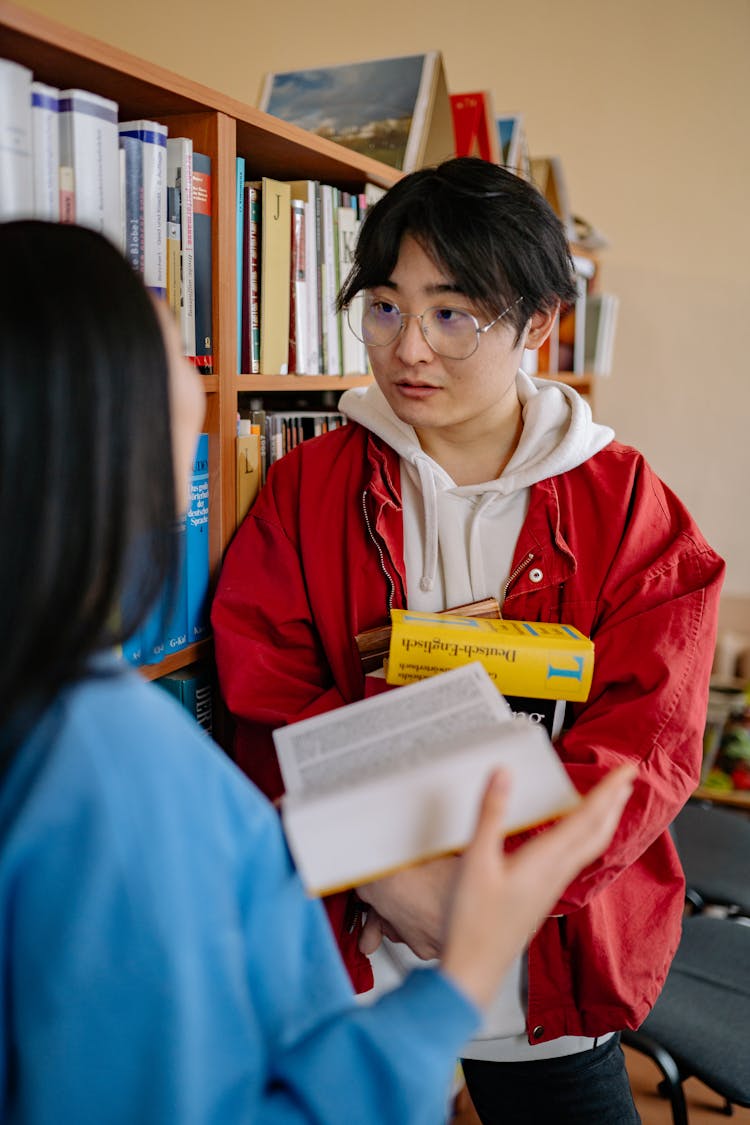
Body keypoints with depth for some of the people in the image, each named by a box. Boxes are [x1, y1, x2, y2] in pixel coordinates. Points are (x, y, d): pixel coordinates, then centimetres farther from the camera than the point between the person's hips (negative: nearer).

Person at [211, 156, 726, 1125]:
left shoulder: (627, 504, -5)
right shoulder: (306, 488, -3)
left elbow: (647, 737, -12)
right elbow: (270, 707, -8)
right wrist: (385, 875, -21)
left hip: (548, 973, 0)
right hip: (346, 952, 1)